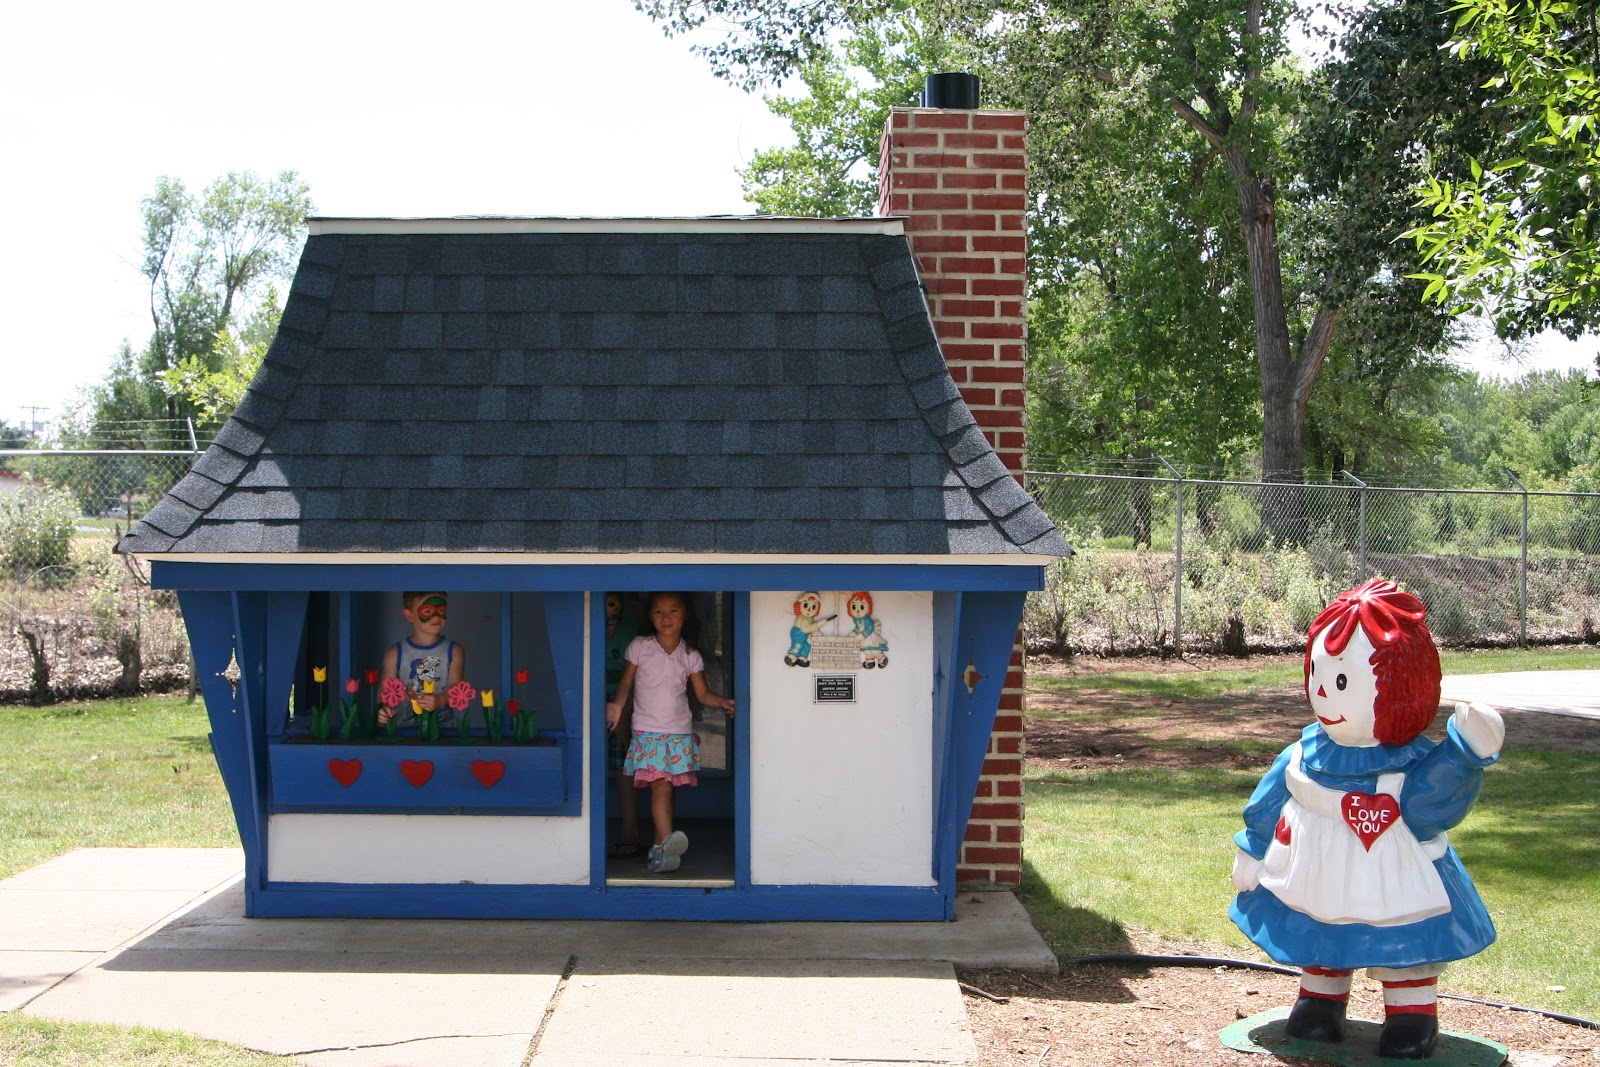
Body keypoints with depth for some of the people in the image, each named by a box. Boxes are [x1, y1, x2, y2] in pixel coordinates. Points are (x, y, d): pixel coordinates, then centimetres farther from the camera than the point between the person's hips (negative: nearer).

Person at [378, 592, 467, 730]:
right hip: (405, 726, 2)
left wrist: (439, 701, -27)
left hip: (443, 724, -2)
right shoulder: (395, 653, 4)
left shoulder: (454, 651, 5)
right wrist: (383, 709, -21)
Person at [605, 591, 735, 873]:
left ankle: (659, 850, 9)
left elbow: (702, 693, 11)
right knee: (660, 786, -18)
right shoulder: (639, 647, 3)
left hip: (680, 731, 2)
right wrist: (617, 704, -9)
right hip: (648, 731, -2)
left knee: (667, 789, 2)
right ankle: (667, 840, -30)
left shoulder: (690, 656, 8)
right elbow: (626, 681, 8)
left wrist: (722, 702, -8)